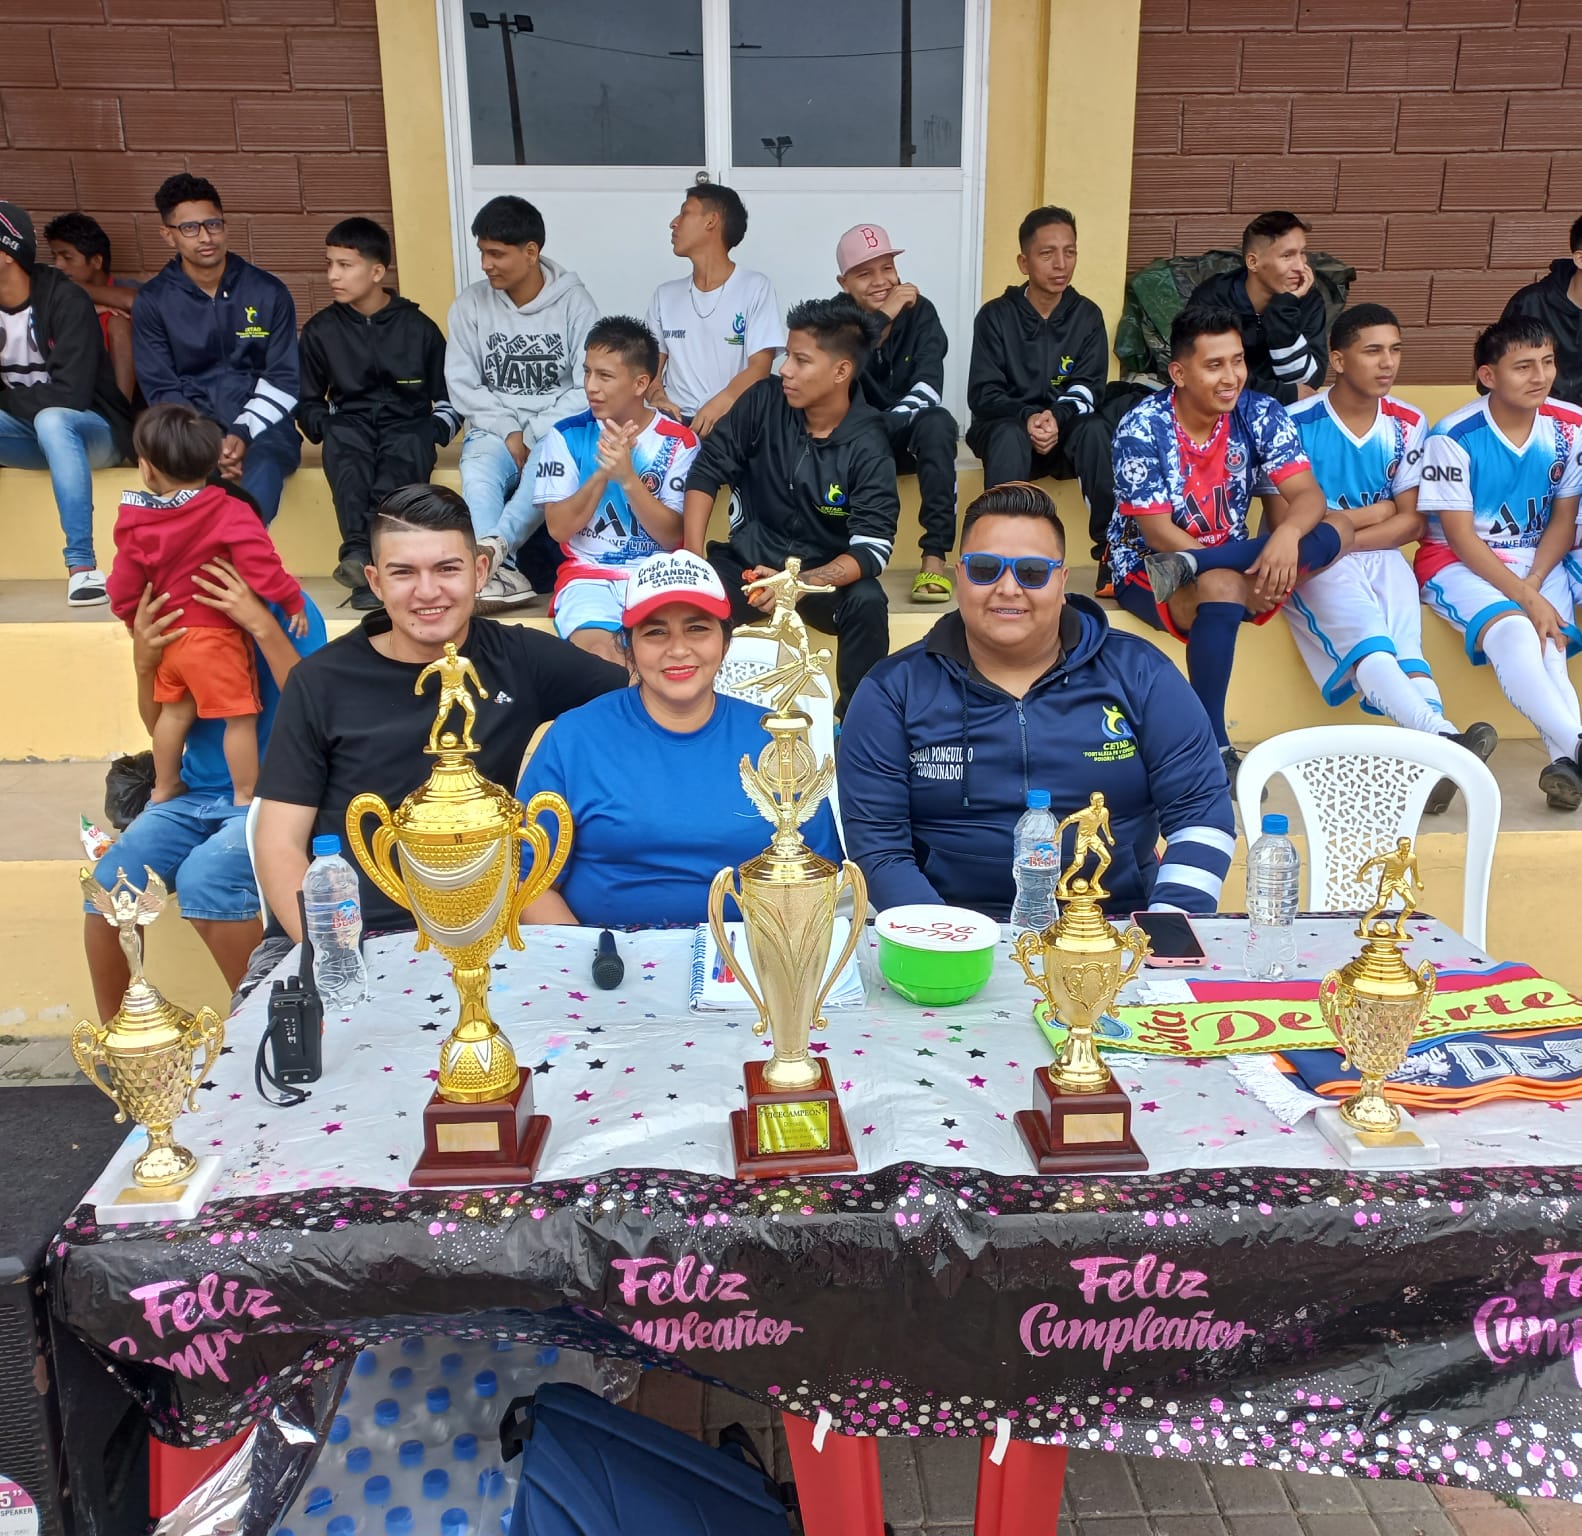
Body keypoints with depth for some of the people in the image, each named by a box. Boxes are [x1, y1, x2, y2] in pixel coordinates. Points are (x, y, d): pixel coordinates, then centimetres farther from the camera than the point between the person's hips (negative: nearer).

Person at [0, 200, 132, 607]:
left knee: (51, 420, -37)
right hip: (33, 432, 5)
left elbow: (70, 394, -24)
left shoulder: (65, 300, -16)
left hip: (94, 430, -5)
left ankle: (81, 565, -38)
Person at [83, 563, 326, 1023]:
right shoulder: (175, 611, 6)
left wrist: (263, 627, -26)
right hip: (195, 794, 5)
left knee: (204, 878, -33)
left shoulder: (285, 605, -6)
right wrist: (144, 663, -9)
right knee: (107, 886, -20)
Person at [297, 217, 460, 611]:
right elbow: (308, 401, 17)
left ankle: (359, 554, -51)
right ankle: (360, 548, -53)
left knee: (409, 450, -37)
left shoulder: (418, 327, 7)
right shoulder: (321, 330, 9)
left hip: (406, 424, -1)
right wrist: (323, 428, -4)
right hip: (351, 423, 1)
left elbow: (449, 396, 13)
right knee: (341, 441, -36)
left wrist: (435, 430, -6)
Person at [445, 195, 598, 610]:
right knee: (478, 473, -33)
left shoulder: (575, 303, -2)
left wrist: (533, 435, -14)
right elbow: (462, 385, 2)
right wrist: (509, 432, -11)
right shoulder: (470, 304, 3)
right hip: (494, 429, 2)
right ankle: (502, 570, -49)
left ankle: (490, 549, -47)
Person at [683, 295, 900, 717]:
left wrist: (803, 583, -37)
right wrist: (693, 557, -13)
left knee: (867, 602, -32)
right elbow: (708, 469, -2)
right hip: (749, 561, 2)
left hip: (826, 573, -1)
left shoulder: (867, 446, -14)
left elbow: (873, 548, -21)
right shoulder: (765, 401, -7)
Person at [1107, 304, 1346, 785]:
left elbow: (1308, 495, -12)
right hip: (1147, 570, -5)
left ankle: (1189, 569, -29)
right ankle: (1213, 748, -28)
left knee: (1337, 528, -17)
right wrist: (1246, 578, -26)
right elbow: (1158, 534, -19)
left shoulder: (1260, 414, -6)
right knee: (1223, 587, -38)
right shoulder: (1142, 429, -17)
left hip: (1232, 560, 5)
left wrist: (1286, 535, -37)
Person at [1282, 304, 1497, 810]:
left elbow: (1410, 522, 6)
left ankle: (1432, 748, -47)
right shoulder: (1297, 423, -5)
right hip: (1312, 563, -4)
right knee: (1363, 633, -32)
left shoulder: (1408, 424, 9)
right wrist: (1371, 513, -1)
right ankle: (1441, 734, -53)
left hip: (1378, 556, 4)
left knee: (1401, 632, -27)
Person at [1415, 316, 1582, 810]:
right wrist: (1525, 598, -20)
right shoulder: (1453, 437, -14)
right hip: (1459, 562, -4)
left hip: (1537, 560, 4)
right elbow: (1460, 537, -13)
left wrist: (1535, 583, -12)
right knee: (1511, 631, -33)